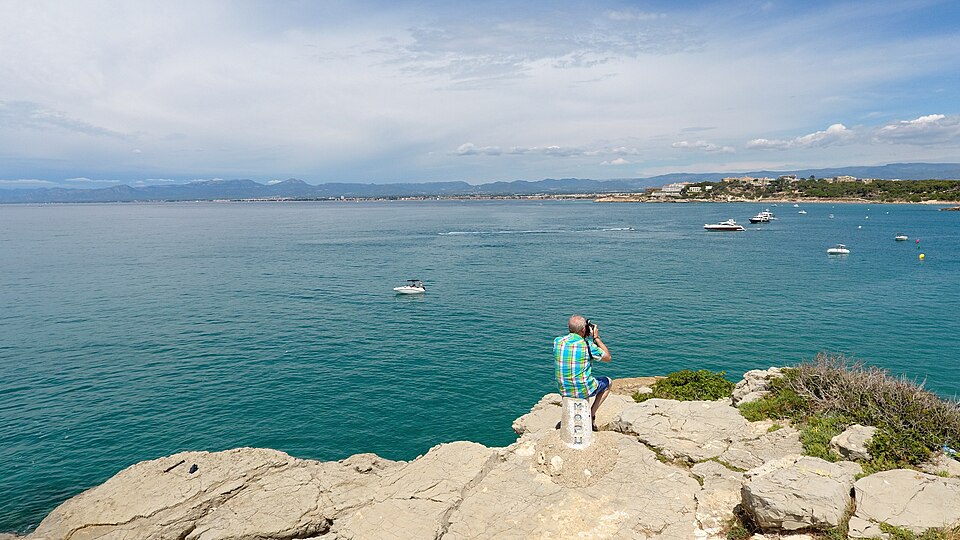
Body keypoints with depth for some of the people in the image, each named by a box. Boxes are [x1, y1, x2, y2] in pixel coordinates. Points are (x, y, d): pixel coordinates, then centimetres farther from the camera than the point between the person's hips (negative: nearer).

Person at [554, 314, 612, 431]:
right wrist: (596, 338, 3)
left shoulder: (557, 341, -6)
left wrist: (585, 337, 15)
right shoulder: (588, 345, -18)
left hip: (563, 390, 5)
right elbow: (608, 358, -1)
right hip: (583, 390, -5)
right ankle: (591, 415, 19)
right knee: (607, 382, 25)